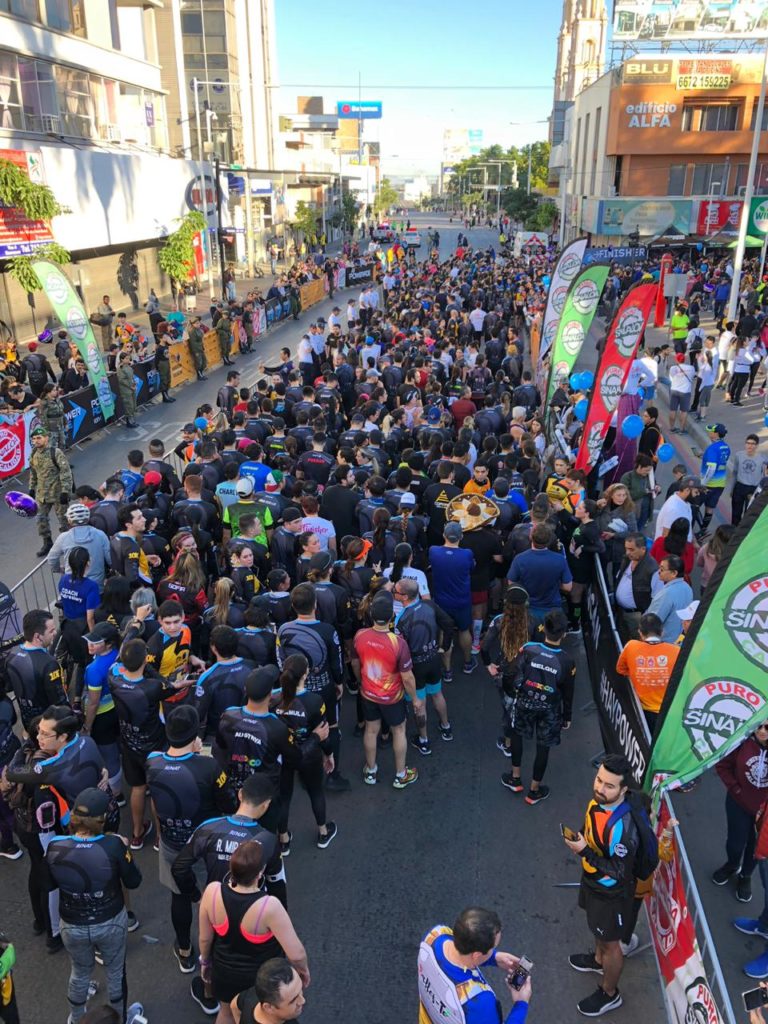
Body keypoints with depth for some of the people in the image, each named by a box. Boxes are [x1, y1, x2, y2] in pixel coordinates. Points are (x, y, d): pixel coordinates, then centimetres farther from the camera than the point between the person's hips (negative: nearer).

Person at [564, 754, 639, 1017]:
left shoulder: (622, 827, -41)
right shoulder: (598, 800, -15)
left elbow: (619, 873, -31)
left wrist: (584, 852, -33)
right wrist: (578, 838, -5)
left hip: (612, 894, -7)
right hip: (592, 881, 7)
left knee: (610, 942, 18)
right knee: (597, 927, 33)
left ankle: (609, 994, 43)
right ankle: (598, 960, 62)